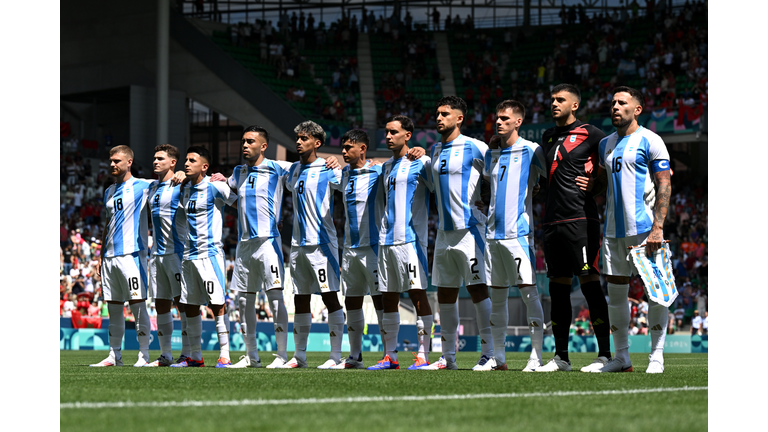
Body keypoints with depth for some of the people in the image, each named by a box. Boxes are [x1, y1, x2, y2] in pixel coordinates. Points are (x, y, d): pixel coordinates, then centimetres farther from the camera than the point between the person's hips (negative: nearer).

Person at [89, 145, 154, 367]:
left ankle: (144, 355, -5)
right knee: (114, 307, 8)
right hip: (110, 256, 7)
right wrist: (101, 255, 19)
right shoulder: (109, 192, 19)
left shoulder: (142, 187, -1)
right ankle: (114, 355, 12)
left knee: (138, 304, -8)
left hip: (132, 253, -7)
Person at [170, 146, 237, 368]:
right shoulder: (186, 189, 14)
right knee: (190, 306, 8)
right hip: (189, 255, 8)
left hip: (210, 253, -8)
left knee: (217, 304, -10)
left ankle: (225, 355, -9)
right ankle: (195, 357, 14)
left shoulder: (214, 187, -8)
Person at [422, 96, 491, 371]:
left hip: (469, 228, -7)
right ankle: (448, 356, 12)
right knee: (445, 293, 8)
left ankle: (489, 353, -7)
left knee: (477, 289, -9)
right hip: (444, 231, 7)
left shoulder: (474, 148, -7)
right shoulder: (435, 151, 14)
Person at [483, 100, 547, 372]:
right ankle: (498, 357, 11)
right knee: (497, 296, 8)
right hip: (493, 233, 6)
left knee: (529, 292, -8)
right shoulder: (491, 154, 15)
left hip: (519, 232, -6)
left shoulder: (530, 150, -3)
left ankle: (536, 357, -9)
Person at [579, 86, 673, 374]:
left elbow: (664, 185, -8)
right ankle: (621, 357, 12)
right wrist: (589, 186, 5)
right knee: (616, 291, 5)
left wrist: (658, 226, -16)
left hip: (644, 228, -6)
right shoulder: (606, 144, 16)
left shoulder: (650, 142, -3)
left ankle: (657, 356, -2)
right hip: (614, 229, 6)